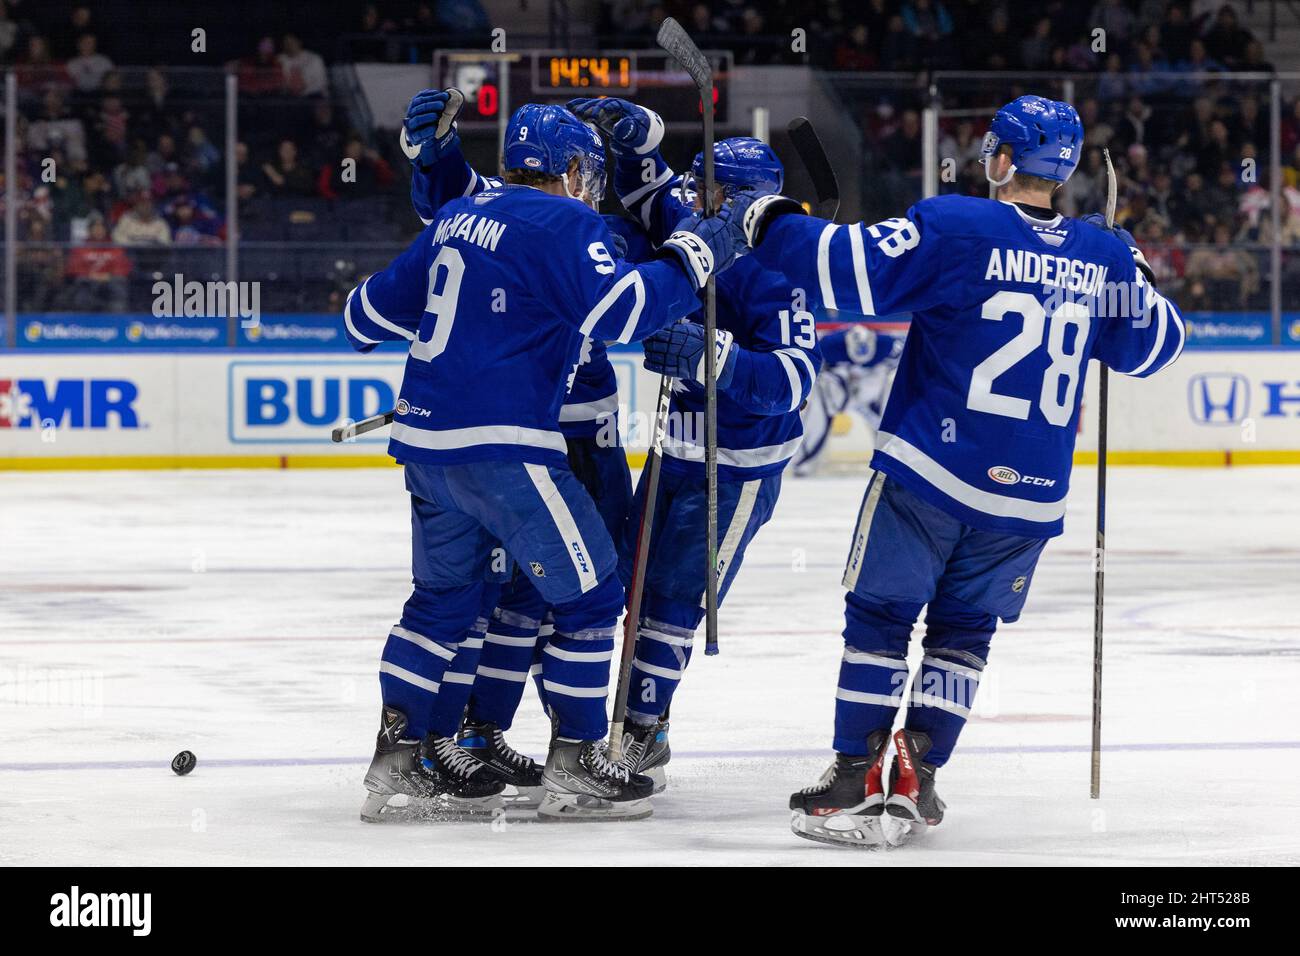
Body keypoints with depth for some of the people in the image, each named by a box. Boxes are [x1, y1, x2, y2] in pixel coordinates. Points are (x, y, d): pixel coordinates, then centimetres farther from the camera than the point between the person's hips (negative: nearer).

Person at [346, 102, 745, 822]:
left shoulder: (458, 217, 16)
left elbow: (377, 306, 25)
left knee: (446, 594, 20)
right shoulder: (560, 224, -8)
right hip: (501, 445, -8)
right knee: (588, 592, 2)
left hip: (425, 439, 8)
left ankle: (401, 754, 18)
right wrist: (693, 253, -9)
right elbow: (621, 310, -20)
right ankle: (575, 765, 5)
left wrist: (362, 323, 47)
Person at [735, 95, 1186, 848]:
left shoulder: (954, 227, -11)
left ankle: (861, 781, 2)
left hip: (930, 475, -4)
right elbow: (1155, 345, 18)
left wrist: (773, 222, 0)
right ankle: (915, 776, 14)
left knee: (880, 616, 7)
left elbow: (848, 271, -16)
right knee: (962, 629, 18)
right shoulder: (1103, 256, 3)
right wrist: (1132, 274, 36)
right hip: (1032, 497, 4)